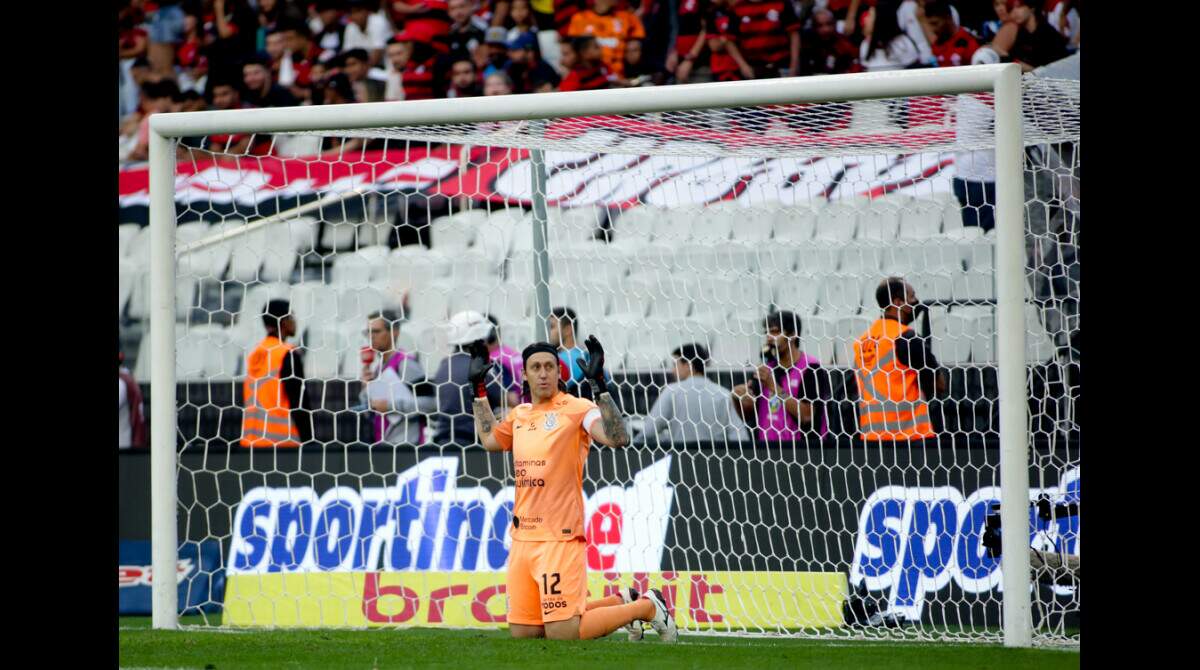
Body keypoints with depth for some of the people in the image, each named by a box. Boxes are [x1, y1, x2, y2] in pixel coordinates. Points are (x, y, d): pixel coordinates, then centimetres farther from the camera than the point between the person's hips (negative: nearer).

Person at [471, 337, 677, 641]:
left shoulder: (576, 408, -7)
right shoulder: (520, 414, 15)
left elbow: (617, 437, -22)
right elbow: (489, 439, 34)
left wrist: (599, 385, -26)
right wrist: (478, 388, 32)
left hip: (561, 538, -8)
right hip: (522, 537, 8)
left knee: (563, 633, -14)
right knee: (521, 633, 8)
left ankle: (647, 607, 11)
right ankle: (619, 602, 25)